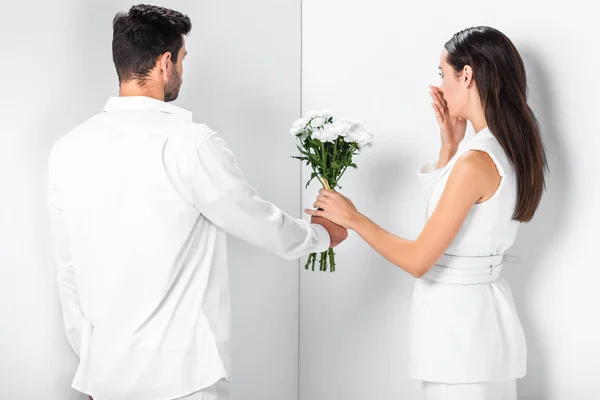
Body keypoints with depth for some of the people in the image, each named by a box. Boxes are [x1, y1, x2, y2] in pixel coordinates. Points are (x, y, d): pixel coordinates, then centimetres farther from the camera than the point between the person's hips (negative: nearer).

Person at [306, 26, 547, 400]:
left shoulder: (477, 161, -24)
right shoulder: (510, 150, 4)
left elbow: (418, 260, -21)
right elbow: (445, 206, 16)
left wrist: (352, 217, -11)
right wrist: (450, 145, 7)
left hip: (458, 319, -9)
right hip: (482, 313, 9)